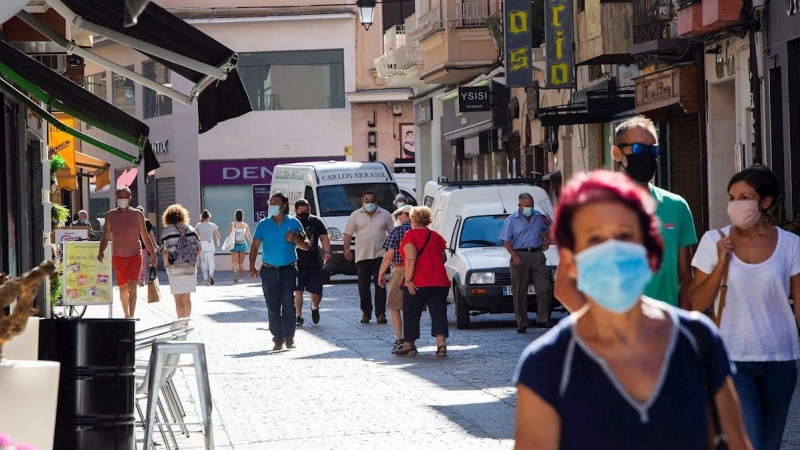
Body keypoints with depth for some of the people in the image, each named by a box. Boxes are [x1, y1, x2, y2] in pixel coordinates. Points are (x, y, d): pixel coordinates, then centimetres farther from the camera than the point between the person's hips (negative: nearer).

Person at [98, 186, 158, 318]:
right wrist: (101, 252, -12)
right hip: (118, 256, 2)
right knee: (123, 288, 10)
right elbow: (105, 237, 5)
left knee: (132, 286, -16)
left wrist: (153, 256, 7)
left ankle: (131, 316, -21)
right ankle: (126, 316, 26)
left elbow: (145, 237, 7)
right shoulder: (110, 215, 3)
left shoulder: (137, 214, 1)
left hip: (135, 255, -2)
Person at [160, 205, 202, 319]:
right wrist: (193, 260, 13)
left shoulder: (167, 230, -7)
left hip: (175, 269, -4)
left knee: (178, 298, 0)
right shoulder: (190, 229, 5)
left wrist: (166, 264, -1)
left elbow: (165, 250, -15)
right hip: (190, 268, 4)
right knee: (187, 298, 16)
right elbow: (199, 248, 4)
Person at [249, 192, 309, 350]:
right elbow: (255, 246, 3)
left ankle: (289, 337, 4)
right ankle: (278, 338, 5)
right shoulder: (263, 224, 6)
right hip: (269, 271, 1)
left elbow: (306, 245, 7)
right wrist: (252, 266, -9)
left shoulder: (294, 223, 4)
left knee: (288, 304, -4)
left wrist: (295, 239, -13)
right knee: (273, 306, 0)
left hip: (289, 270, -1)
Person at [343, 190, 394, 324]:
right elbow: (348, 234, 3)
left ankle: (381, 313, -6)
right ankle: (366, 313, 14)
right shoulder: (356, 215, 5)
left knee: (380, 285, -5)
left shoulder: (385, 215, 7)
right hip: (362, 256, 1)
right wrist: (347, 249, -10)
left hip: (380, 255, -1)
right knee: (363, 286, 5)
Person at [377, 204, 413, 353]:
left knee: (394, 307, 5)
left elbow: (389, 254, -7)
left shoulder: (397, 231, -4)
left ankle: (399, 339, -7)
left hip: (400, 270, -4)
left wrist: (381, 273, 1)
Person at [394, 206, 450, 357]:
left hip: (417, 283, -4)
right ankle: (441, 345, -11)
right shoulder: (436, 236, 11)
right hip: (438, 282, 4)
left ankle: (408, 346, 14)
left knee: (411, 316, 8)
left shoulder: (410, 235, -7)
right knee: (438, 313, 1)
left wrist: (408, 279, -17)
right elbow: (443, 259, 16)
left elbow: (411, 258, -17)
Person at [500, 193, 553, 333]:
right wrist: (514, 256, -15)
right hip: (519, 256, -3)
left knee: (543, 288, -4)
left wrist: (546, 239, 10)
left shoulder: (538, 217, 11)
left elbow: (544, 230, 30)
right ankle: (521, 323, 3)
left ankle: (543, 320, 3)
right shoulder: (511, 220, -1)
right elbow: (506, 240, -3)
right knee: (519, 292, -1)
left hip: (537, 254, 3)